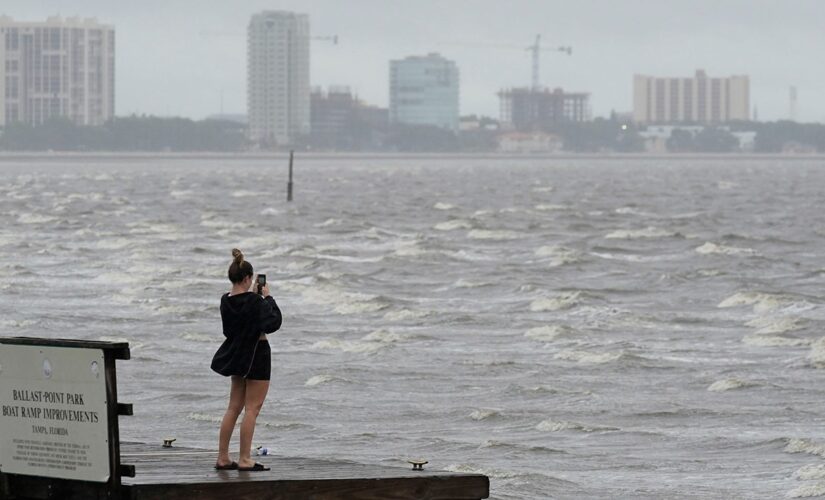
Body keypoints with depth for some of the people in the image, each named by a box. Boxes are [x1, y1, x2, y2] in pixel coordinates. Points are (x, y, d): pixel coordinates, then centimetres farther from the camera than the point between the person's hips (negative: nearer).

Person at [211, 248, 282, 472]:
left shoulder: (226, 301, 1)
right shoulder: (254, 302, -20)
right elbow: (273, 323, -18)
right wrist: (268, 298, -10)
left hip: (237, 356, 7)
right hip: (256, 354, -7)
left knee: (234, 407, 13)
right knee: (252, 408, -3)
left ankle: (223, 458, 14)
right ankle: (244, 459, -4)